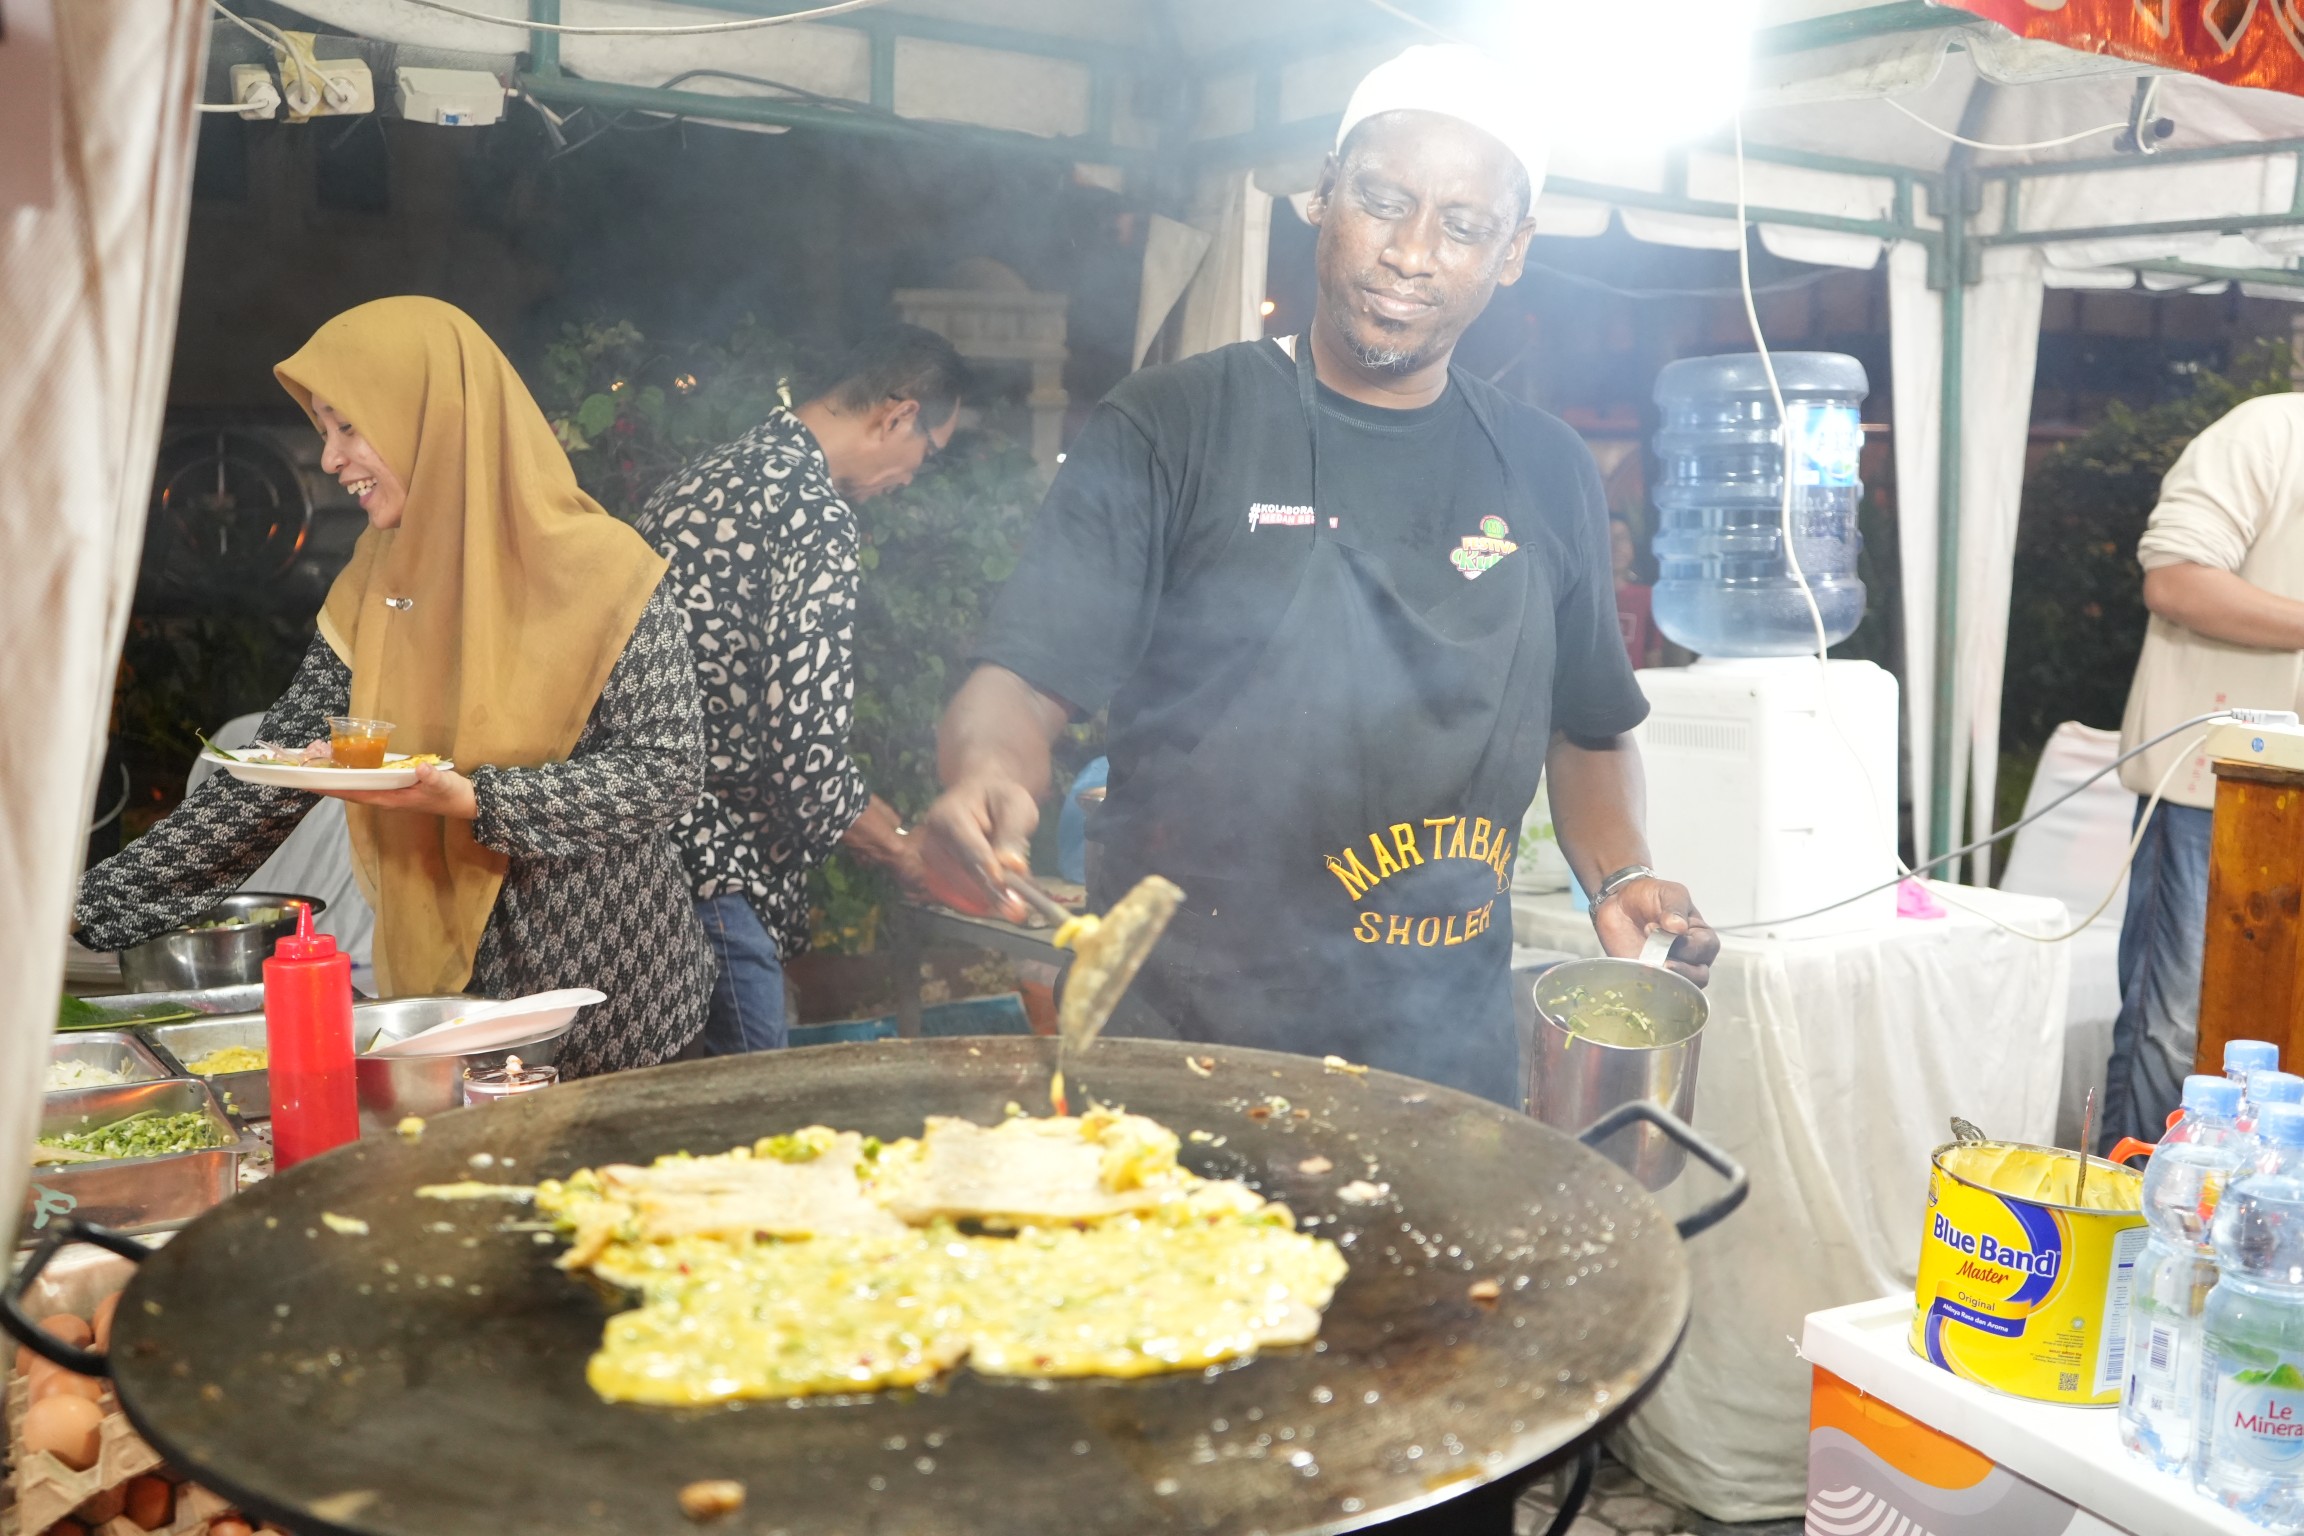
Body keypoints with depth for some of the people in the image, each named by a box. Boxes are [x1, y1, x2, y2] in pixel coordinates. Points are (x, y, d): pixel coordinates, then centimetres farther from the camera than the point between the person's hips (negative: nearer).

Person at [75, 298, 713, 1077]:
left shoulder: (599, 572, -12)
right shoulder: (373, 585, 4)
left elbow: (666, 771, -13)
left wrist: (471, 799, -23)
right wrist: (91, 905, -2)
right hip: (447, 993, 5)